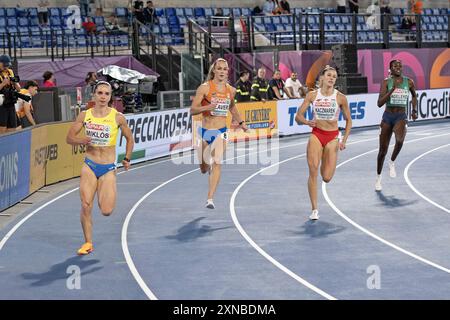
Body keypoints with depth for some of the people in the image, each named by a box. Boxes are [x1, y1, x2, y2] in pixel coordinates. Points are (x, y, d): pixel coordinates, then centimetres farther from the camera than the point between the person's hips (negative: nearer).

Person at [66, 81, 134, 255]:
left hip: (108, 168, -1)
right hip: (89, 165, 1)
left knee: (106, 211, -7)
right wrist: (82, 140, -15)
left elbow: (130, 138, 11)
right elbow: (69, 138, 5)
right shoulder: (85, 115, 0)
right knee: (86, 206, -8)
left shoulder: (117, 117, -4)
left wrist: (127, 159, 3)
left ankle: (108, 194, 30)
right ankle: (88, 243, 8)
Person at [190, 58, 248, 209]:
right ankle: (208, 165, 51)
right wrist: (207, 107, -29)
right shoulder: (205, 87, -9)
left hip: (221, 131, 1)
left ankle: (210, 199, -13)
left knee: (217, 163, -15)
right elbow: (193, 110, -13)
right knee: (204, 169, 11)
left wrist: (241, 122, 23)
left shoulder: (231, 90, 3)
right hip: (205, 130, -1)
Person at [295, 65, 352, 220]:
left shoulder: (340, 97, -5)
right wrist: (307, 122, -23)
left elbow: (348, 120, 6)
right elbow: (298, 116, -1)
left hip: (332, 137, 0)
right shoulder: (312, 95, -2)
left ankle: (325, 163, 37)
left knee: (326, 178, -3)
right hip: (316, 135, 0)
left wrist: (344, 140, -1)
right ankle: (314, 210, -9)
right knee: (313, 171, -16)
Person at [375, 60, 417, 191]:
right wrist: (392, 89, -23)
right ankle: (378, 178, 28)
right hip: (388, 117, 0)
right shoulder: (386, 82, -5)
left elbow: (414, 96, 24)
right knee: (383, 150, 6)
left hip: (401, 117, 0)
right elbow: (379, 103, -16)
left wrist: (414, 110, 12)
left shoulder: (409, 82, 2)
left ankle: (392, 163, -5)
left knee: (400, 139, -33)